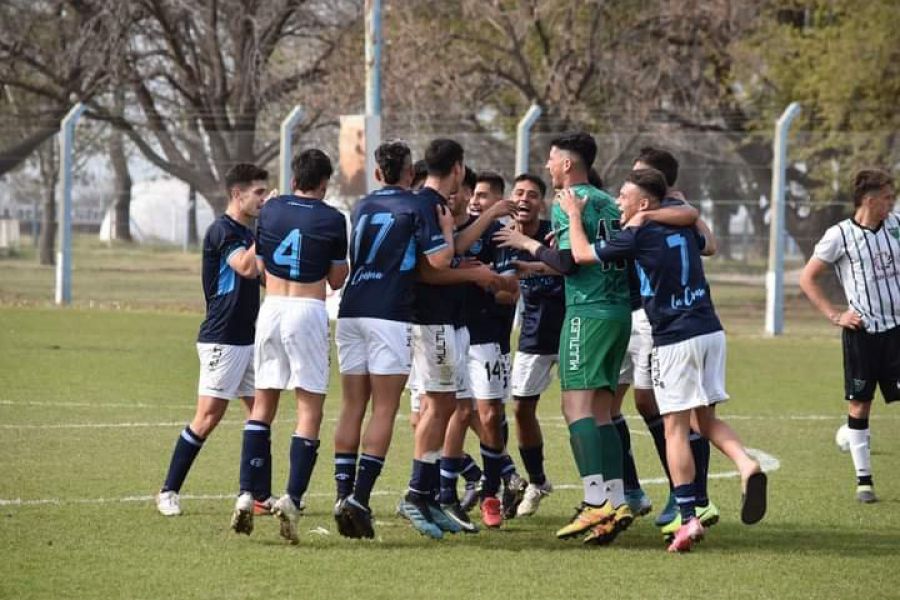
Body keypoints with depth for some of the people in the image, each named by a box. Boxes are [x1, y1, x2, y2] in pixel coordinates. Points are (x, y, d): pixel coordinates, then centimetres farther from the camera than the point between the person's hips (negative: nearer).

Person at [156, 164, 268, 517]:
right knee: (209, 416, -10)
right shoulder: (221, 231, -12)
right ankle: (169, 492, -3)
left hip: (248, 339, 9)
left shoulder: (247, 233, 15)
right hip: (221, 339, -9)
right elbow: (246, 267, -27)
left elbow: (261, 275, 27)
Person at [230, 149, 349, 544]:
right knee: (310, 408, -1)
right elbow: (337, 280, 3)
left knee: (263, 404, 12)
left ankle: (247, 494, 1)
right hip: (308, 312, -4)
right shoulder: (331, 219, -4)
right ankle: (292, 499, -14)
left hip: (271, 307, 4)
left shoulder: (271, 210, 6)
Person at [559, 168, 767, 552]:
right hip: (710, 332, 7)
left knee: (676, 428, -3)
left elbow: (581, 254, 0)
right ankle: (747, 466, -8)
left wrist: (573, 215, 15)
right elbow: (709, 243, 37)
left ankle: (688, 517, -9)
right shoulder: (682, 228, 13)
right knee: (705, 418, 17)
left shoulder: (637, 236, -9)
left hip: (675, 340, -7)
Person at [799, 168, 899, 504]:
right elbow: (807, 278, -1)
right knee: (859, 404, 2)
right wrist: (835, 315, -6)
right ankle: (863, 479, 11)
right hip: (861, 331, -3)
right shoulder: (840, 235, -7)